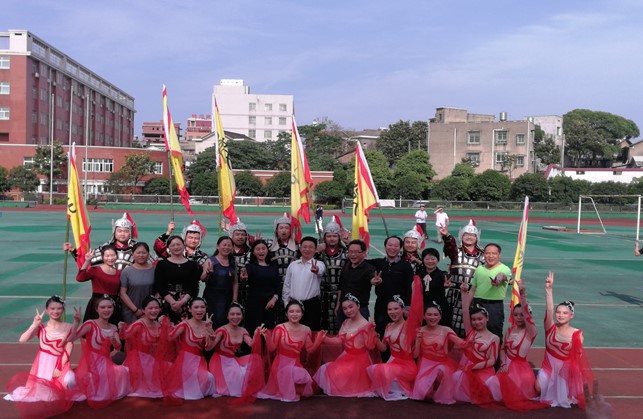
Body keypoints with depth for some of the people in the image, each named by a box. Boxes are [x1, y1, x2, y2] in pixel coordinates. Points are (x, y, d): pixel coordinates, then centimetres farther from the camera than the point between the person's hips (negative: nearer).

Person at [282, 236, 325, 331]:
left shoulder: (319, 264, -3)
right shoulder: (292, 265, 8)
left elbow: (321, 271, -28)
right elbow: (287, 285, 13)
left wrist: (316, 270, -51)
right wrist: (286, 303, 8)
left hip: (312, 305, -3)